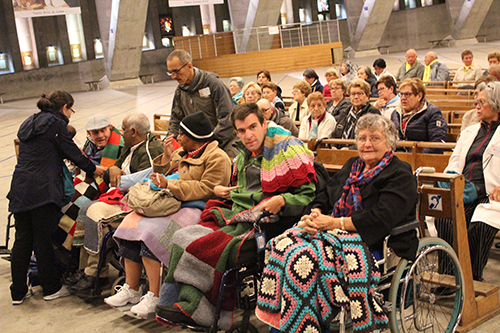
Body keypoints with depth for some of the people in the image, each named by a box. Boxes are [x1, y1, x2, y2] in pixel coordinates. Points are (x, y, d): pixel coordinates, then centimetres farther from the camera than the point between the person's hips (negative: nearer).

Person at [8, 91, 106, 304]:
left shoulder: (30, 124, 20)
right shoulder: (56, 124, -5)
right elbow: (71, 152, -3)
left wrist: (80, 159, 31)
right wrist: (93, 168, 13)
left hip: (19, 189, 8)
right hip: (42, 189, -7)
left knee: (22, 240, 10)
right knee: (43, 240, 2)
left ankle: (18, 292, 16)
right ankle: (51, 288, 15)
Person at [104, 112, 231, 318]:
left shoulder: (217, 158, -5)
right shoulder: (181, 153, 23)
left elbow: (205, 189, -16)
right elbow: (163, 176, 28)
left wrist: (169, 184, -19)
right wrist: (166, 157, 11)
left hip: (194, 209, -9)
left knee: (152, 233, -30)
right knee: (132, 222, -13)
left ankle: (154, 296, -24)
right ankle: (131, 289, -8)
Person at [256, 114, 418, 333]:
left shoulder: (400, 175, -4)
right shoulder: (352, 167, 21)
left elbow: (381, 219, -17)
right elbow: (325, 196, 19)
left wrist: (335, 223, -17)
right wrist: (315, 215, -5)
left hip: (376, 246, -7)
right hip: (336, 232, 8)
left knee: (307, 257, -31)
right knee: (282, 245, -17)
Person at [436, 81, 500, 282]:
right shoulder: (469, 132, 28)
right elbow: (455, 162, 23)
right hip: (462, 193, 4)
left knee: (478, 228, -31)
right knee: (443, 221, -27)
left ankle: (472, 280, -10)